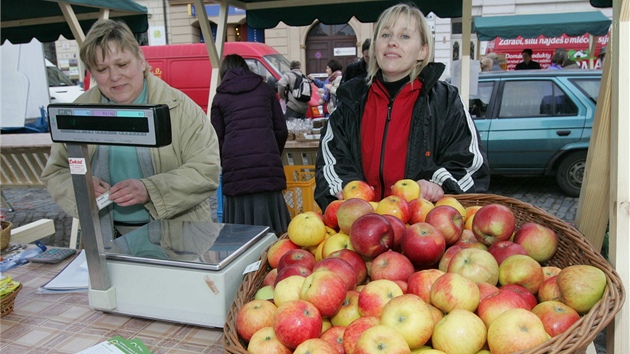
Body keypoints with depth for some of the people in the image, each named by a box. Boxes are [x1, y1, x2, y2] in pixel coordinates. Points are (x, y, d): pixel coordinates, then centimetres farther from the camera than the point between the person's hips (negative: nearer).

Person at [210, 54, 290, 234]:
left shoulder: (220, 97, 15)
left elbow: (218, 139, 10)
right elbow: (281, 130, 14)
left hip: (236, 166, -1)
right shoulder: (264, 89, 18)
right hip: (268, 163, 1)